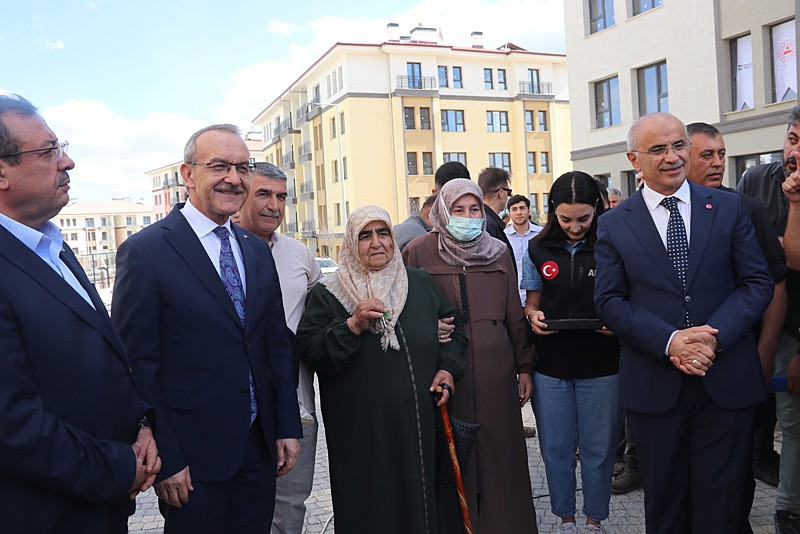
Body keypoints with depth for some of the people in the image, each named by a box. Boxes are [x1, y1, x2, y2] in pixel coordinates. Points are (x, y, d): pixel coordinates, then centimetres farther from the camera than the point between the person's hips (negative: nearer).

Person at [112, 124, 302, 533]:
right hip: (192, 457, -5)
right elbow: (136, 364, -12)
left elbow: (278, 343, 9)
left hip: (259, 446, 6)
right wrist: (165, 459, -12)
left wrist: (287, 427, 6)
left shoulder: (257, 250, 7)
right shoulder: (145, 251, -11)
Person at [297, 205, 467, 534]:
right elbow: (309, 352, -10)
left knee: (423, 500, 13)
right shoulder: (327, 294, -2)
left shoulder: (421, 284, 9)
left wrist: (448, 368, 2)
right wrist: (353, 325, -21)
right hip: (361, 434, -3)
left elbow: (453, 327, 17)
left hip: (421, 425, 3)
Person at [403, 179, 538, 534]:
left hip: (495, 373, 3)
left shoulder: (498, 252, 9)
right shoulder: (418, 253, -1)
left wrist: (524, 367, 11)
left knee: (499, 451, 9)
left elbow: (514, 315, 11)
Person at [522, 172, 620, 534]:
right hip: (550, 367, 2)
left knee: (598, 449, 11)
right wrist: (533, 315, -12)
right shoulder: (538, 250, 2)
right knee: (556, 448, 12)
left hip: (601, 366, -1)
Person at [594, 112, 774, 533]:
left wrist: (715, 335, -15)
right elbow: (609, 302, -3)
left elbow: (757, 282, 1)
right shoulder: (613, 225, 1)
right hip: (654, 385, 0)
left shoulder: (729, 208, 5)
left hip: (727, 383, 1)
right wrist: (670, 341, -17)